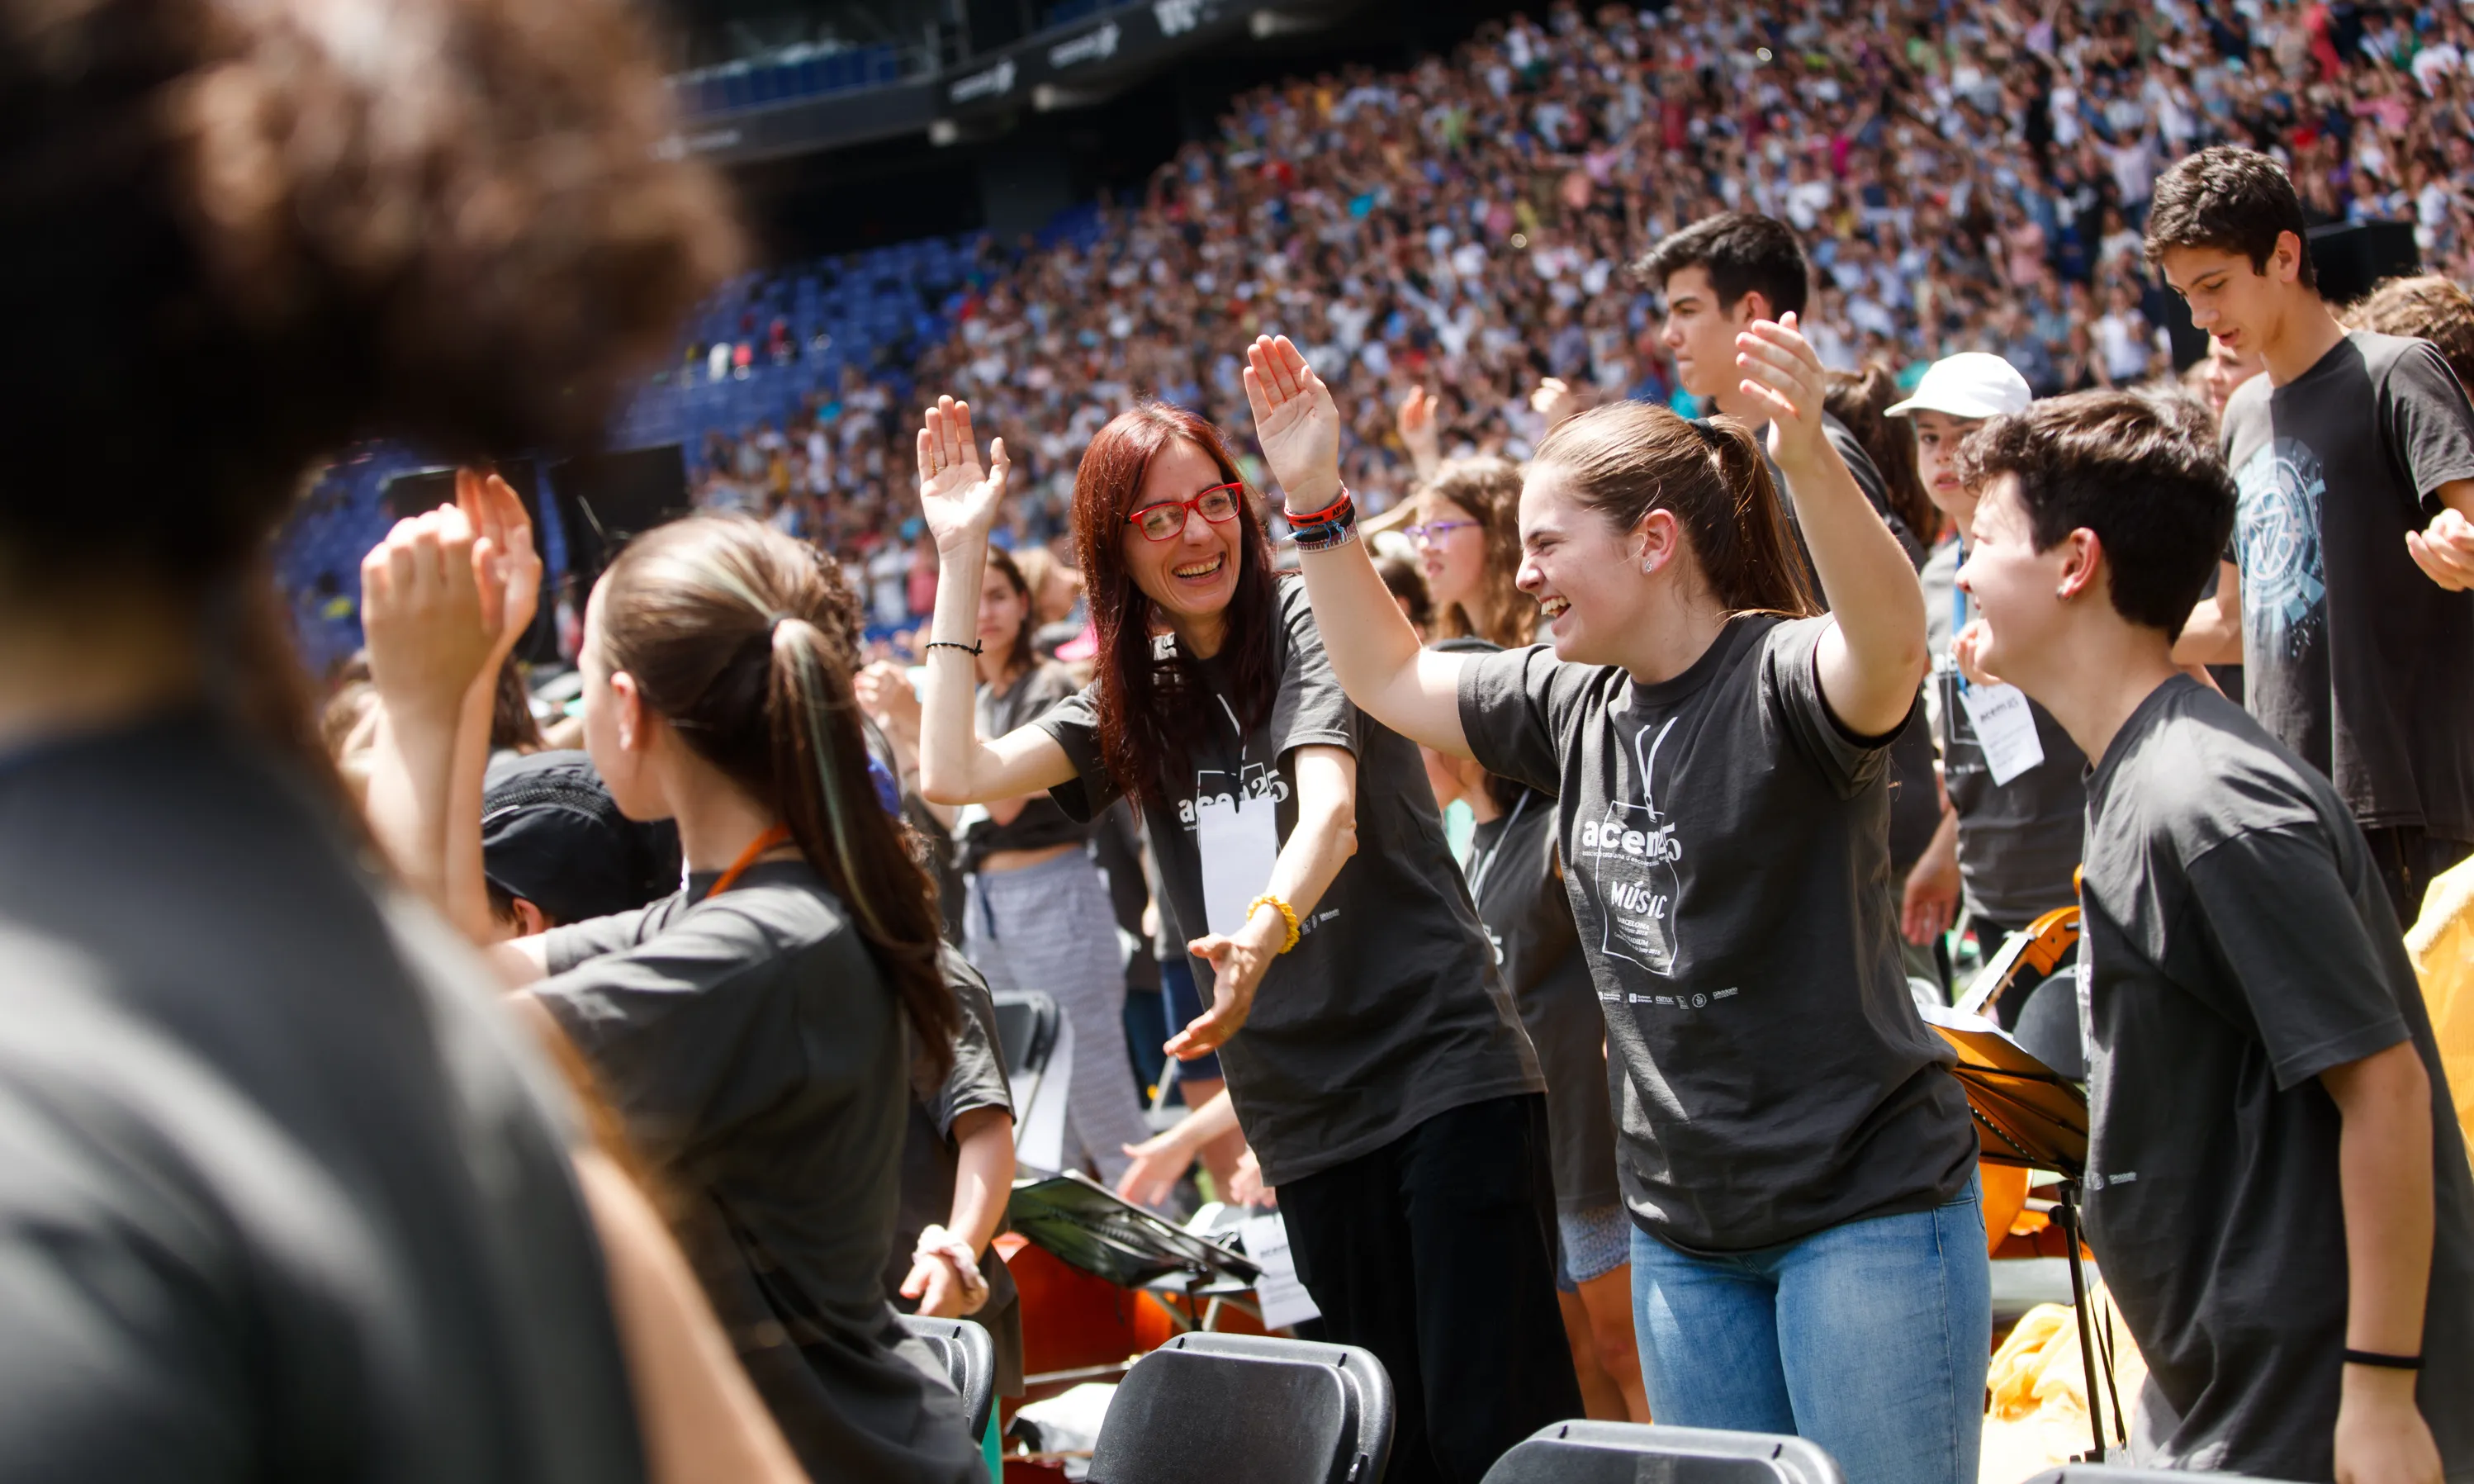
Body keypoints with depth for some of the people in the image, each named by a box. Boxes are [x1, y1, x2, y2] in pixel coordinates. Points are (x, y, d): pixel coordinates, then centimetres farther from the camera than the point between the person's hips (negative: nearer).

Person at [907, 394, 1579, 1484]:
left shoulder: (1307, 627, -2)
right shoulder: (1136, 706, 13)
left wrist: (1264, 932, -40)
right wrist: (961, 554, 2)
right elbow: (952, 774, 1)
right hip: (1303, 1117, 5)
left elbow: (1330, 810, -19)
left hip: (1446, 1071, -5)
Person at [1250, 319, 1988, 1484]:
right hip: (1682, 1224, 8)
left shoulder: (1782, 678, -15)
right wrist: (1315, 499, 10)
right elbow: (1389, 678, 20)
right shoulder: (1574, 706, 8)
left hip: (1865, 1204, -7)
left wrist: (1809, 456, -53)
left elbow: (1893, 647, -37)